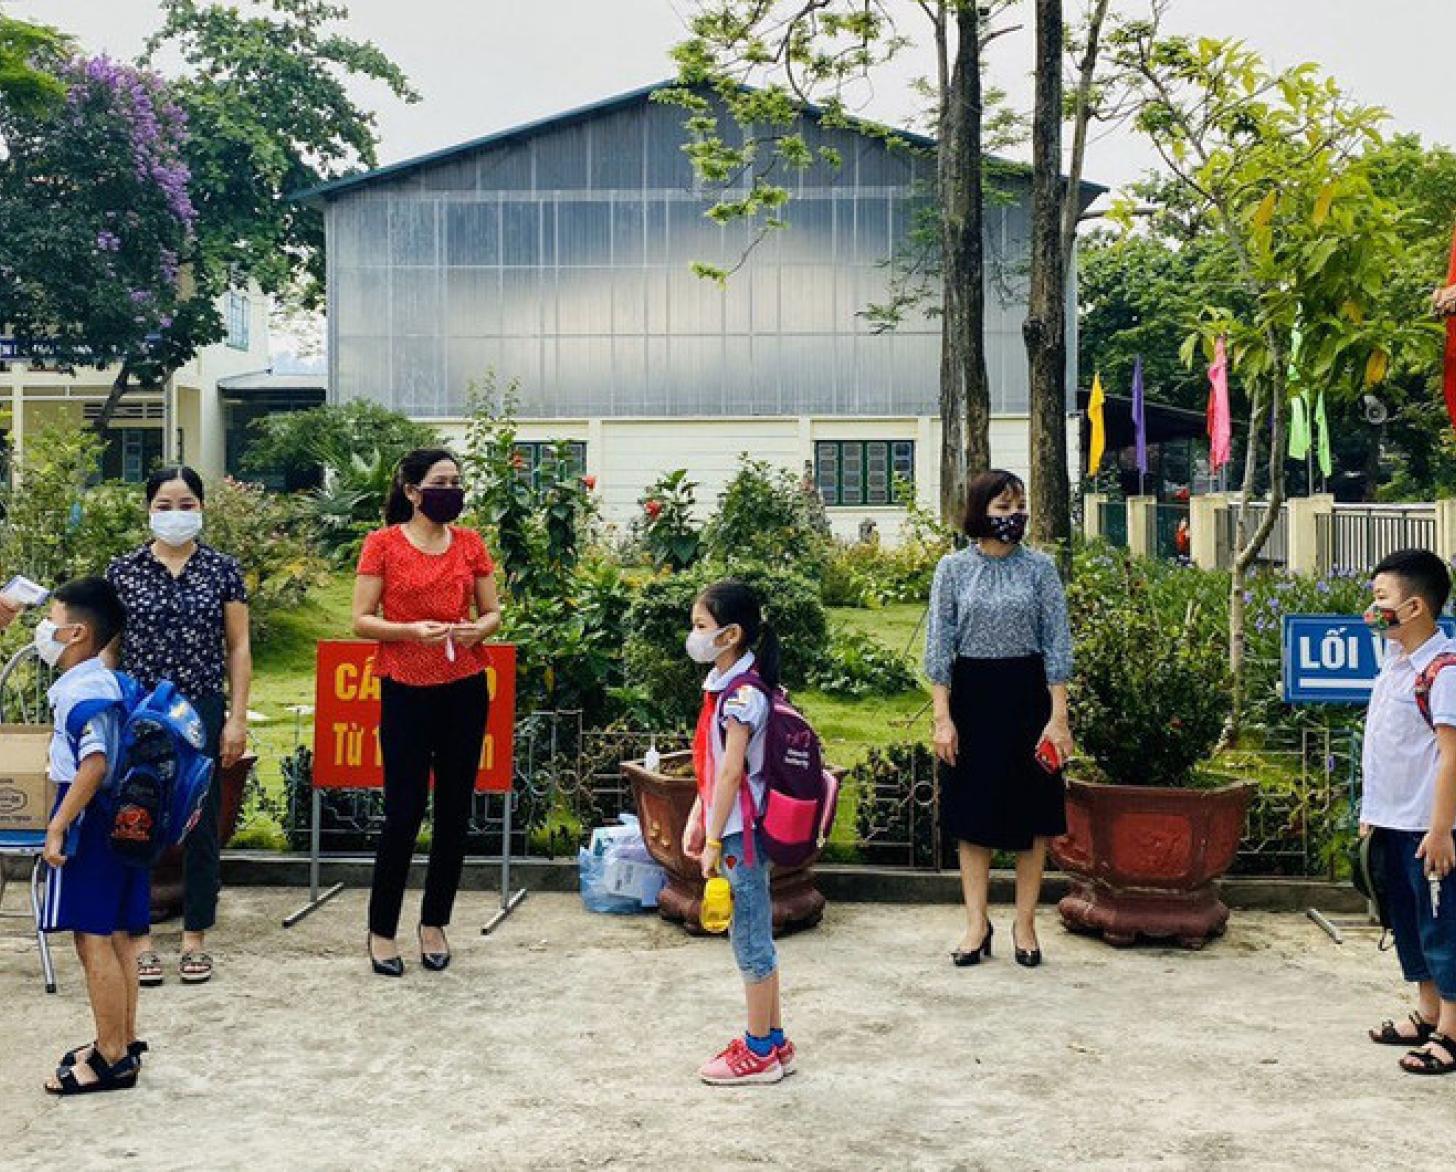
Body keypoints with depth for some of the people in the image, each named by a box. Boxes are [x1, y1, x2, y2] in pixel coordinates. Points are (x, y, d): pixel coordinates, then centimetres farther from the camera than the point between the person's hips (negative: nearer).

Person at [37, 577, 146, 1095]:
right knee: (115, 936, 16)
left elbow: (94, 764, -27)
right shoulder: (105, 681, 14)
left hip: (89, 820, -10)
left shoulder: (80, 689, -17)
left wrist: (57, 827, -24)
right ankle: (123, 1041, 25)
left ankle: (112, 1059, 3)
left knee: (94, 939, -3)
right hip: (120, 817, 10)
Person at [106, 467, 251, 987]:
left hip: (202, 712, 0)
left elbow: (238, 647, 3)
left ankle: (195, 939, 17)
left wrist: (238, 717, -1)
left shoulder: (223, 569, 2)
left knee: (201, 828, 5)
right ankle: (139, 938, 15)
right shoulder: (122, 571, 2)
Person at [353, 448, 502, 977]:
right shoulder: (384, 543, -2)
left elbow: (493, 613, 13)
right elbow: (361, 620, -4)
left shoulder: (470, 544, 7)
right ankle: (381, 930, 13)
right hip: (405, 691, -3)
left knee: (455, 810, 8)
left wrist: (479, 628, -10)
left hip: (464, 689, 4)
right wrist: (411, 630, -20)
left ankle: (434, 923, 23)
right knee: (404, 811, -3)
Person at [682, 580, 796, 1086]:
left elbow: (731, 772, -20)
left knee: (750, 936, 1)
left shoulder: (742, 694, -20)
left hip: (742, 830, -9)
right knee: (755, 934, 16)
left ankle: (759, 1052, 13)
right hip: (732, 826, 9)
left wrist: (714, 841, -17)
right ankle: (772, 1039, 26)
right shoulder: (726, 685, 9)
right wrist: (696, 820, 13)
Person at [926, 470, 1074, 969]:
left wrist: (1058, 717, -7)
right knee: (973, 814, 5)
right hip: (972, 695, 0)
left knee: (1032, 813, 5)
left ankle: (1025, 923, 18)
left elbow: (1057, 644, -1)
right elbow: (939, 644, -1)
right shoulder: (953, 568, -1)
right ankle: (977, 924, 15)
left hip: (1027, 693, 0)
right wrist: (943, 717, -7)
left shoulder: (1040, 568, 0)